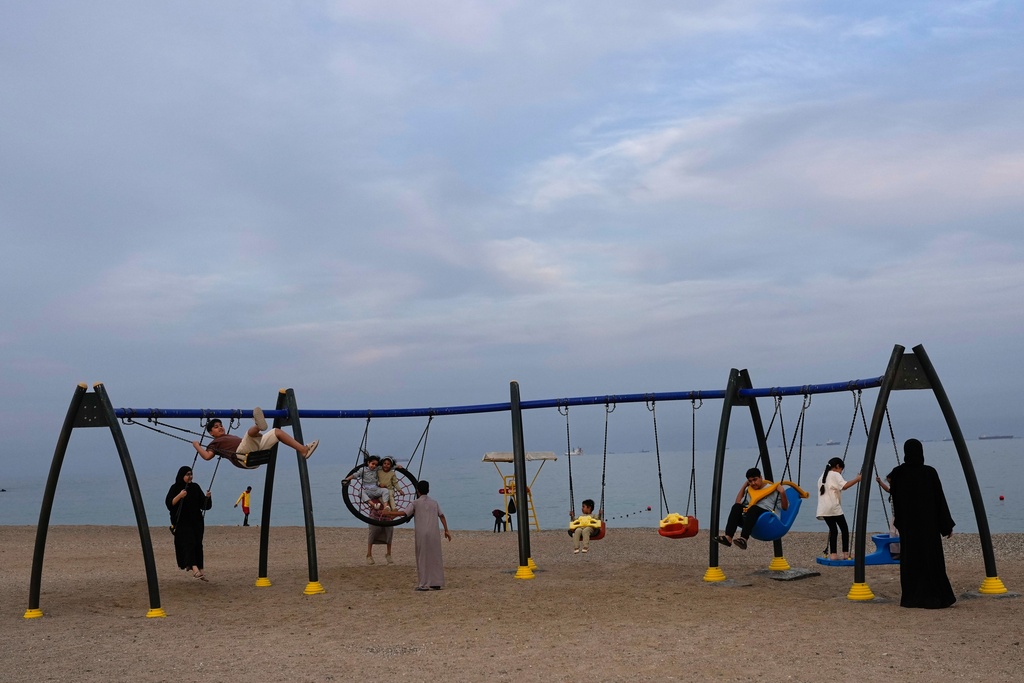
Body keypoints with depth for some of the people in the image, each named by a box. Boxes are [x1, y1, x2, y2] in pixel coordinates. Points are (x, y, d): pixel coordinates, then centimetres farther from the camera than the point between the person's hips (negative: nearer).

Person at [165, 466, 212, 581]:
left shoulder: (195, 487, 11)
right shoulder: (175, 488, -1)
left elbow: (204, 505, 12)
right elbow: (169, 503, -13)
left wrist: (207, 497, -8)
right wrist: (179, 496, -27)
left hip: (196, 521, 5)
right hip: (183, 522, -4)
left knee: (198, 544, 0)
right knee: (189, 542, -19)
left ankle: (200, 570, 2)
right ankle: (195, 568, -32)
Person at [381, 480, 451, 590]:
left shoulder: (416, 503, -1)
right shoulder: (434, 502, 13)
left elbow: (404, 513, -11)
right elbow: (441, 516, 10)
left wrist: (388, 512, -4)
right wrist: (446, 530, 13)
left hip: (422, 534, -4)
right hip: (435, 534, 4)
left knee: (423, 558, 3)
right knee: (435, 557, 9)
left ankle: (424, 584, 2)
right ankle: (437, 583, 10)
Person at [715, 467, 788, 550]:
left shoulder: (773, 489, 11)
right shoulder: (749, 491, 26)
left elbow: (785, 507, 6)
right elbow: (738, 503, 18)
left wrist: (782, 493, -10)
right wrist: (743, 487, 21)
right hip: (749, 518, 4)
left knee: (753, 508, -37)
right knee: (736, 507, -26)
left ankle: (744, 539, -54)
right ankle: (728, 537, -42)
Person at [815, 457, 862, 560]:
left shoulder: (823, 476, 21)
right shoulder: (835, 475, -3)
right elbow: (845, 486, -20)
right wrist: (857, 479, -18)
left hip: (823, 509, 7)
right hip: (834, 508, -7)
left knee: (833, 530, 9)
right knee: (844, 529, 3)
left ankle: (833, 554, 1)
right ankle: (846, 553, -1)